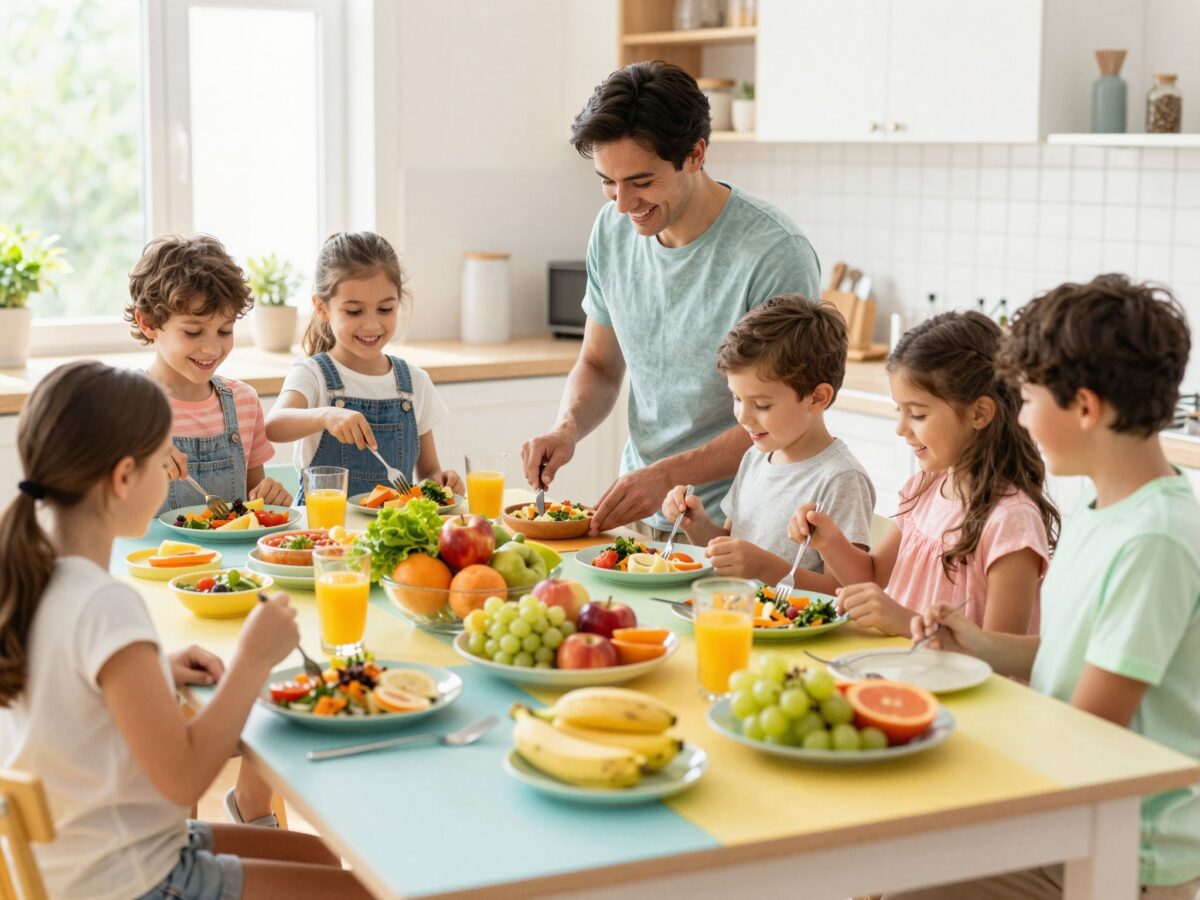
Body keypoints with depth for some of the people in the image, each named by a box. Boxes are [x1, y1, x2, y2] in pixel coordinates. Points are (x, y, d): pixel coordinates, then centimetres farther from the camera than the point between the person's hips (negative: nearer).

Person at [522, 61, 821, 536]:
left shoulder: (775, 254, -15)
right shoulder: (612, 230, 5)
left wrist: (668, 475, -21)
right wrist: (566, 429, -3)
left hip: (733, 527, -5)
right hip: (638, 517, 5)